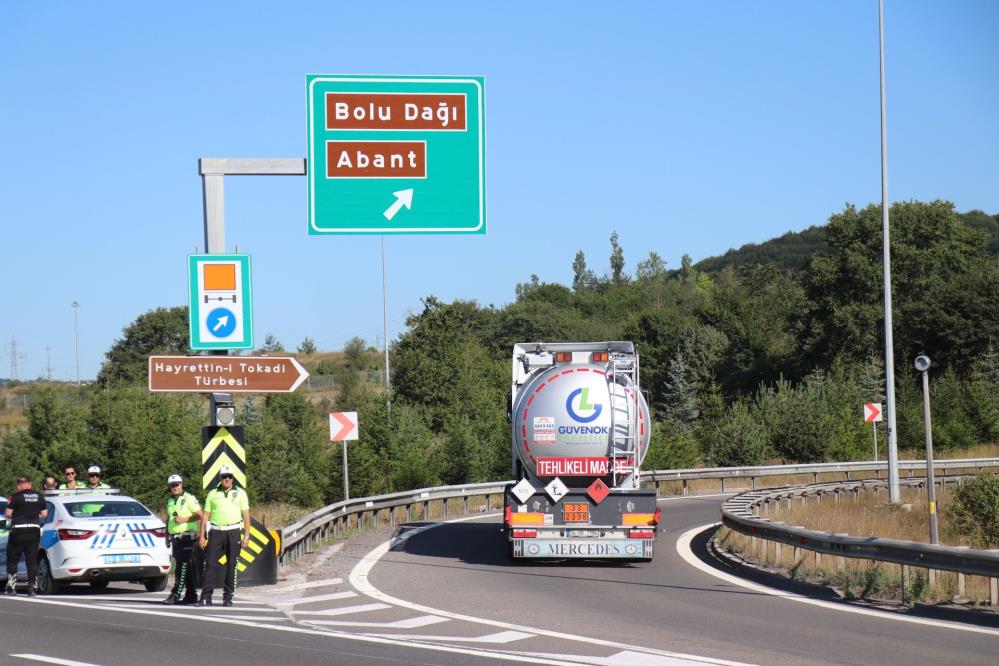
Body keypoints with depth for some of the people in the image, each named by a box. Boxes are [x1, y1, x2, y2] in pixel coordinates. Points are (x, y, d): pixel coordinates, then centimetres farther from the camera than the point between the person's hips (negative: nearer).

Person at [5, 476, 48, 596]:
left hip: (19, 529, -4)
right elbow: (44, 514, 10)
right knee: (32, 560, 7)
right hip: (35, 530, 4)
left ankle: (11, 586, 4)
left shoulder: (16, 496, -7)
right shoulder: (39, 496, 6)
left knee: (12, 559, 9)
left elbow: (7, 513, -6)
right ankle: (31, 587, 2)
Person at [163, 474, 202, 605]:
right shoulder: (170, 501, 18)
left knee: (182, 567, -13)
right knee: (186, 569, 9)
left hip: (187, 537, -8)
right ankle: (191, 596, 11)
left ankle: (175, 595, -18)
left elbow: (200, 516, -9)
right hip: (175, 538, 8)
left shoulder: (189, 499, -5)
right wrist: (167, 535, 19)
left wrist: (184, 519, -18)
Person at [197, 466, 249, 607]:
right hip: (216, 532, 1)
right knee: (210, 564, -6)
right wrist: (201, 536, 4)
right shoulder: (213, 494, 11)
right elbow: (205, 516, 11)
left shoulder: (240, 493, 7)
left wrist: (246, 536, -3)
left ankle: (228, 597, 7)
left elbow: (246, 515, 5)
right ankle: (206, 597, -6)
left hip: (233, 532, -1)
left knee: (231, 565, 0)